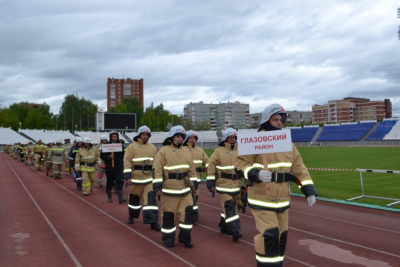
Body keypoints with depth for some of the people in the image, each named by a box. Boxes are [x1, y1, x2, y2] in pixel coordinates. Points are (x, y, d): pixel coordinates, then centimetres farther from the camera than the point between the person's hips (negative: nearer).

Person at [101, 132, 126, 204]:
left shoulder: (120, 145, 5)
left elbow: (122, 156, 12)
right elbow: (102, 155, -1)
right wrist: (108, 157, -18)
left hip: (119, 168, 1)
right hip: (109, 168, -1)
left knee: (119, 182, -8)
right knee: (109, 183, 9)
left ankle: (120, 198, -11)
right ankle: (109, 197, 25)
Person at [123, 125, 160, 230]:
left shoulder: (152, 147, 9)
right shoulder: (132, 147, -2)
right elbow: (127, 162, -7)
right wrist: (127, 176, -14)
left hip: (149, 178, 2)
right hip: (136, 178, -2)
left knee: (151, 198, -7)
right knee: (134, 197, 13)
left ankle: (153, 222, -5)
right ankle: (132, 216, 37)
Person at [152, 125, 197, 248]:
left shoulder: (186, 152, 12)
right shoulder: (163, 151, -6)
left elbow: (192, 169, 20)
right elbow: (157, 170, -10)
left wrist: (193, 183, 17)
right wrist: (157, 186, -15)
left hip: (185, 189, 5)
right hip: (169, 190, -5)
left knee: (188, 212, 2)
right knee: (168, 214, 5)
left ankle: (185, 237, 17)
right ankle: (168, 238, 22)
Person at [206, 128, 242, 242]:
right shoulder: (218, 152, -5)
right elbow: (211, 168, -5)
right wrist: (210, 184, -9)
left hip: (236, 184, 5)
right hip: (223, 185, -4)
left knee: (229, 206, 14)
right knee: (228, 207, -10)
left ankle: (224, 226, 32)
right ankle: (235, 231, -10)